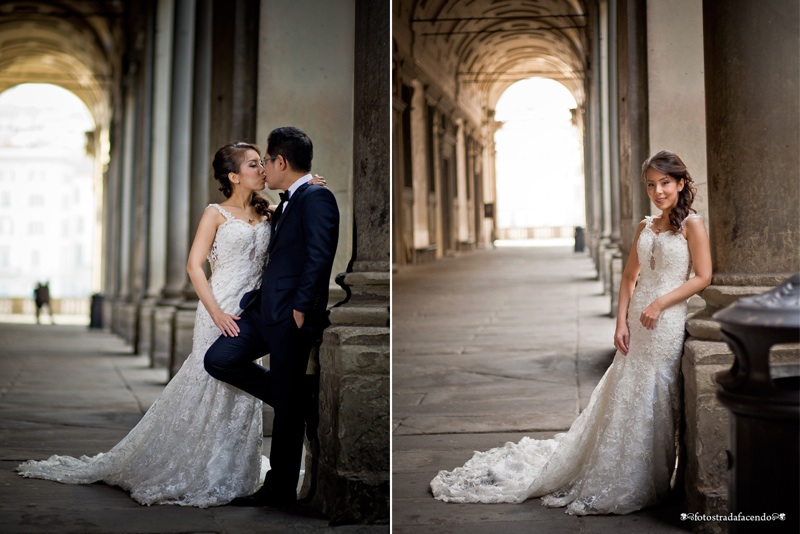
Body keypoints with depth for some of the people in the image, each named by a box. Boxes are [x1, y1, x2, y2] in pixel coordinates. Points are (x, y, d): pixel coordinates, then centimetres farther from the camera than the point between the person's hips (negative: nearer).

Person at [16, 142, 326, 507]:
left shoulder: (266, 214, 13)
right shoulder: (216, 214, -2)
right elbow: (194, 265, -8)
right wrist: (216, 312, -17)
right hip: (220, 311, -5)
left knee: (242, 393, 8)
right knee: (207, 388, -3)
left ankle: (227, 477, 20)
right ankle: (189, 476, 10)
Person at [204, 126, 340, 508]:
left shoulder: (316, 198, -12)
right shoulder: (285, 205, 19)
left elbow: (320, 258, -20)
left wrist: (301, 308, -20)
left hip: (290, 315, -9)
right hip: (263, 309, 9)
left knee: (288, 408, 0)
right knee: (218, 359, 1)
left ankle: (281, 490, 13)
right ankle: (288, 394, 17)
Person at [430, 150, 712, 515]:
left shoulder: (692, 224, -3)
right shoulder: (645, 227, 13)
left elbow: (703, 276, -7)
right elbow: (629, 277, 13)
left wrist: (660, 302, -15)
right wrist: (621, 322, 2)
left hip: (666, 322, -5)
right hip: (637, 321, 5)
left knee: (651, 400, -1)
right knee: (622, 397, 9)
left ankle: (640, 485, 13)